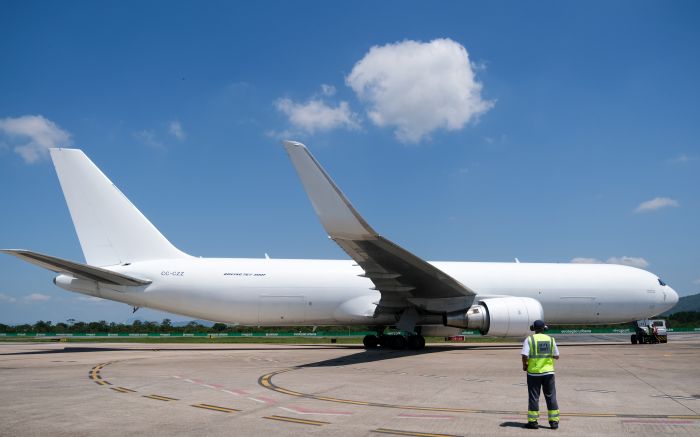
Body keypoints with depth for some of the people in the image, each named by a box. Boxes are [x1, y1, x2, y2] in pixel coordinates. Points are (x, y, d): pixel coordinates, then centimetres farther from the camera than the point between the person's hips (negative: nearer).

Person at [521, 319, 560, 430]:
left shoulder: (529, 339, -7)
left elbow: (524, 356, -15)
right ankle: (554, 421, 12)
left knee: (533, 397, 5)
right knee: (551, 397, 10)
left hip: (533, 372, -2)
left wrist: (524, 365, 2)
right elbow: (556, 356, 6)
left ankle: (533, 421, 8)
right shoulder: (550, 339, 2)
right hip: (548, 372, 2)